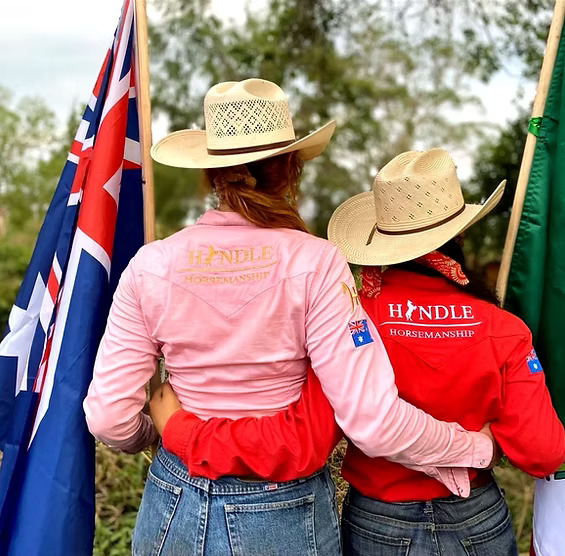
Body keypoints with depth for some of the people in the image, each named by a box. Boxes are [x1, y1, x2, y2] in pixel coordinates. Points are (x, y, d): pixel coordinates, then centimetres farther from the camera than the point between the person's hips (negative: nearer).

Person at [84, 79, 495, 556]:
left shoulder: (150, 265, -11)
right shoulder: (314, 265, -18)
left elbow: (109, 418, -9)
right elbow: (372, 420, -22)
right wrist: (476, 447, -5)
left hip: (175, 511, 2)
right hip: (284, 516, -1)